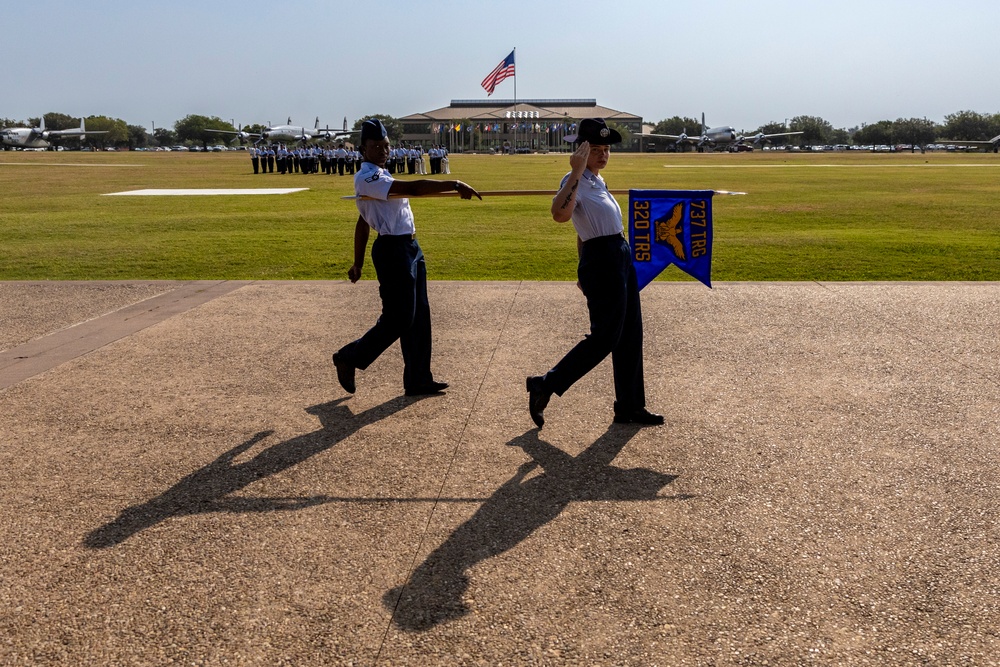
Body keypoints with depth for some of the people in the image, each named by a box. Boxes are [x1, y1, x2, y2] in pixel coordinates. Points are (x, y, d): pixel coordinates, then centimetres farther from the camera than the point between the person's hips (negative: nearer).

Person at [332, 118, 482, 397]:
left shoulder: (381, 176, 16)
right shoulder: (366, 178, -16)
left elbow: (362, 223, 20)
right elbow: (412, 188, -28)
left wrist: (358, 263, 22)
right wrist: (454, 184, -30)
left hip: (410, 248, 10)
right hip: (392, 251, -10)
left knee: (419, 316, 11)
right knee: (398, 318, -4)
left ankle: (418, 379, 20)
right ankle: (349, 358, 16)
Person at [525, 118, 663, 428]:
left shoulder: (596, 181, 16)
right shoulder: (575, 182, -13)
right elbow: (560, 214, -36)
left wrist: (586, 270, 22)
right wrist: (576, 172, -36)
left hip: (622, 259, 10)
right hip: (602, 262, -9)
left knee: (631, 335, 11)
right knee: (605, 337, -7)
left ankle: (630, 406, 21)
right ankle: (545, 385, 4)